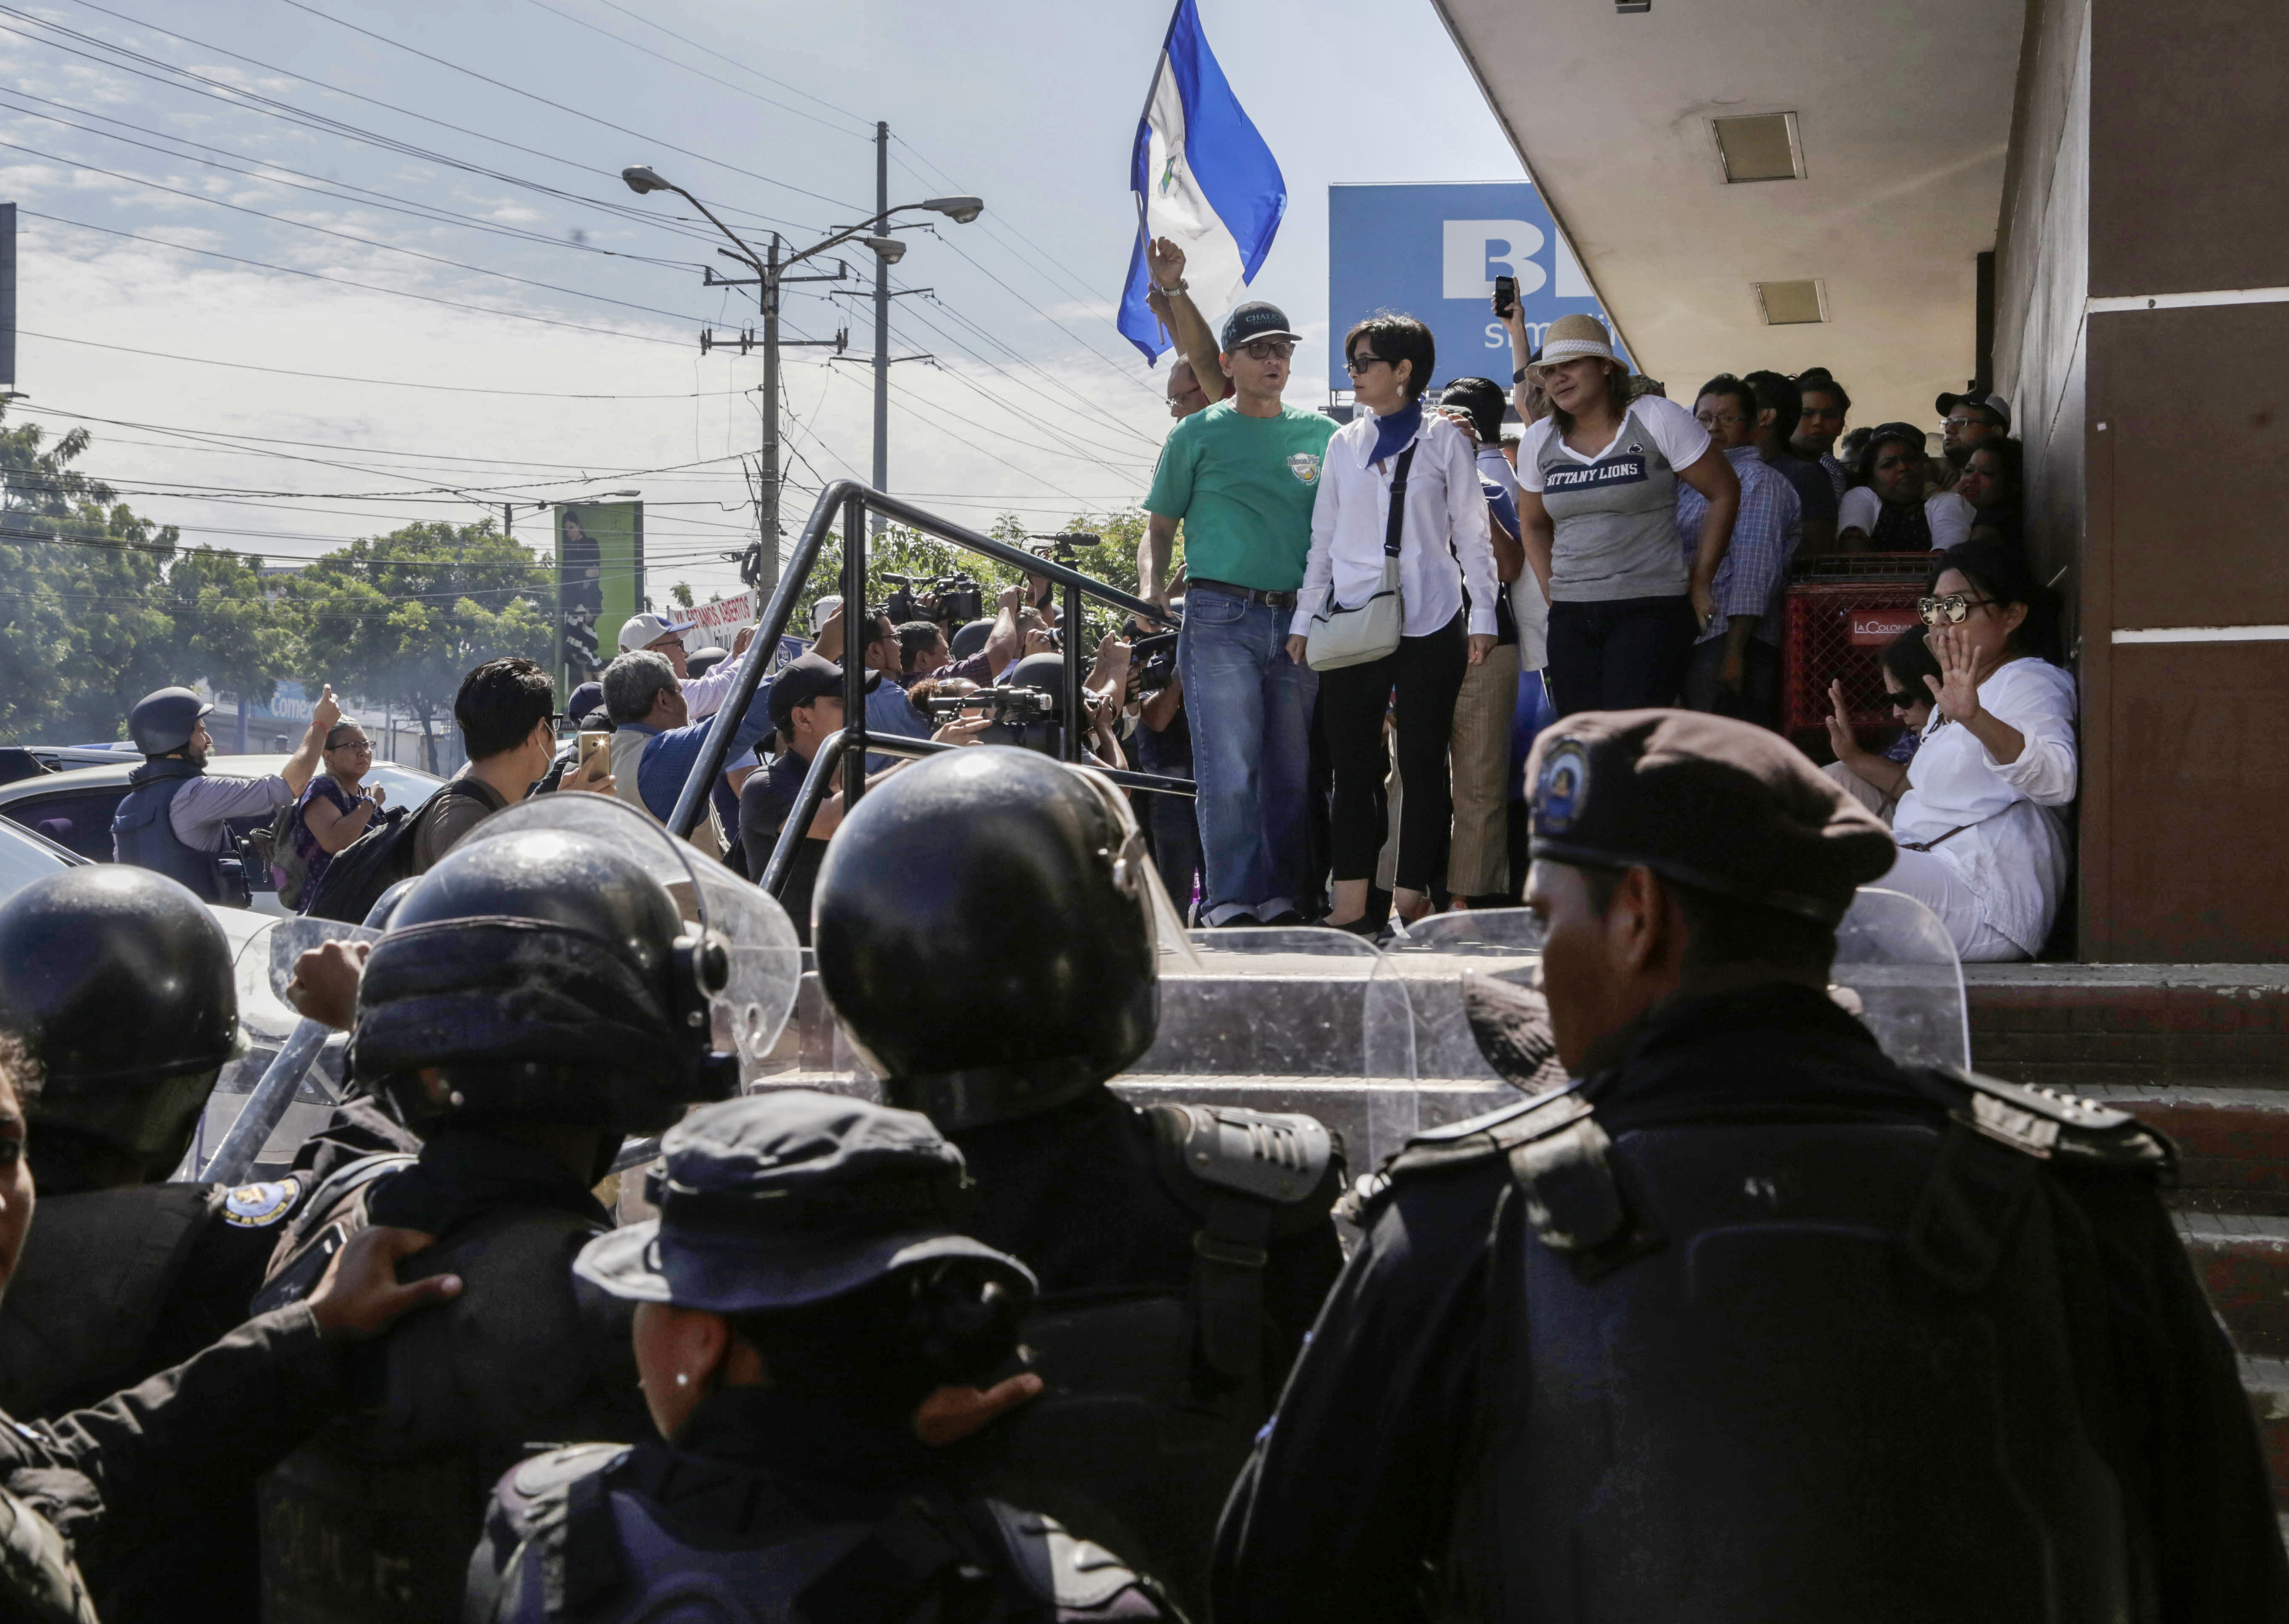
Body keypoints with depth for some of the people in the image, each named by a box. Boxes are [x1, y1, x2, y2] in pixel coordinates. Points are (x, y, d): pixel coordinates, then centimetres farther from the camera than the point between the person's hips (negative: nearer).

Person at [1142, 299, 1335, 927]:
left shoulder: (1321, 434, 13)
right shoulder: (1197, 435, 7)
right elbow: (1159, 526, 10)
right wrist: (1151, 587, -6)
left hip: (1301, 619, 3)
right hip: (1221, 619, -3)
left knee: (1295, 771, 4)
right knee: (1230, 771, -9)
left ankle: (1283, 899, 11)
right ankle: (1231, 903, -6)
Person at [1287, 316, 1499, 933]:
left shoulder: (1444, 438, 4)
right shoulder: (1344, 444, 13)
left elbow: (1471, 533, 4)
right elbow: (1323, 539, 16)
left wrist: (1482, 615, -2)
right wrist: (1304, 618, 11)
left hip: (1429, 625, -3)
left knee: (1422, 764, 0)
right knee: (1353, 766, 0)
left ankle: (1412, 902, 5)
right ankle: (1350, 909, 2)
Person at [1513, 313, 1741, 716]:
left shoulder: (1658, 419, -5)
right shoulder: (1539, 441, 10)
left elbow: (1724, 493, 1)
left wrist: (1699, 584, 1)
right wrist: (1553, 592, 14)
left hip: (1651, 611, -5)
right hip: (1570, 619, 5)